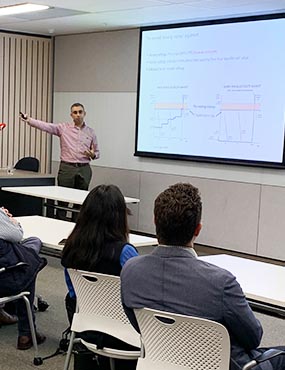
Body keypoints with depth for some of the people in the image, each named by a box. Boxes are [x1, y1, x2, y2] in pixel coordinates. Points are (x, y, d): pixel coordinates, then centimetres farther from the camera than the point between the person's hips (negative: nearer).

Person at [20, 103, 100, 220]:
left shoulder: (91, 132, 9)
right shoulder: (63, 128, 2)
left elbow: (97, 152, 16)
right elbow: (46, 126, -12)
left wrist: (93, 155, -8)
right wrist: (29, 120, -26)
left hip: (84, 169, 2)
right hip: (67, 168, -2)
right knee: (63, 200, 2)